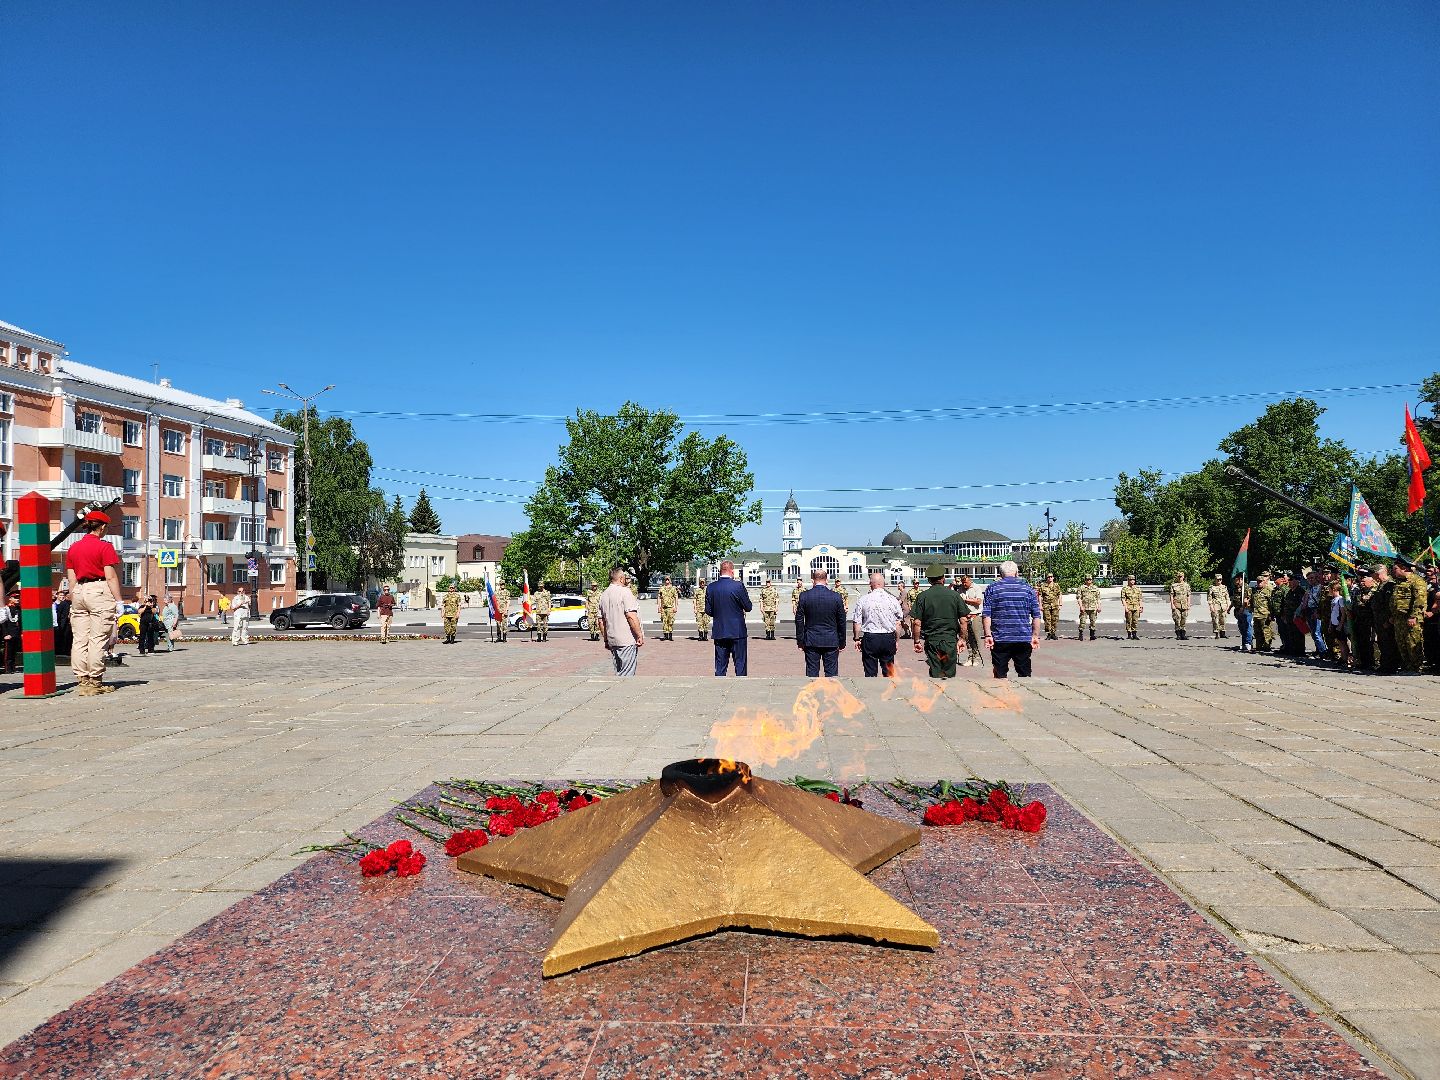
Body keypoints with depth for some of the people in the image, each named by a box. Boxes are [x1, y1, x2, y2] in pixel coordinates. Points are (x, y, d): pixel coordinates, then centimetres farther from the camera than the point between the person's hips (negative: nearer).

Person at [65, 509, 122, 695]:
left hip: (78, 591, 6)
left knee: (79, 639, 6)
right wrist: (119, 601, -7)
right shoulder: (104, 546, -5)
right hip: (99, 591, -6)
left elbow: (71, 579, 13)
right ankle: (95, 681, -2)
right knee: (98, 639, -4)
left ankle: (82, 681, 9)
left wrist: (73, 602, 17)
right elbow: (111, 577, -10)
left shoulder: (73, 548, 13)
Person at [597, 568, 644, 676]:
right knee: (627, 673, -5)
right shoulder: (625, 592, -10)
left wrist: (606, 640, 22)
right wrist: (640, 635, -14)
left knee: (619, 672, 15)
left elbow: (601, 620, 15)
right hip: (628, 640, -8)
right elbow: (631, 616, -19)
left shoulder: (603, 595, 12)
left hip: (612, 641, 8)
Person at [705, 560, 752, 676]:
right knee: (740, 664, 5)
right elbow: (748, 607, -6)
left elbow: (708, 611, 2)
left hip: (719, 632, 3)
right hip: (738, 631, -3)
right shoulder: (738, 586, -11)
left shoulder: (711, 588, 0)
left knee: (720, 666, 9)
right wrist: (746, 594, 13)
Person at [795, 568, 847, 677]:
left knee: (812, 673, 6)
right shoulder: (836, 597, -4)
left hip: (811, 641, 0)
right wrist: (841, 643, 11)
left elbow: (799, 620, -2)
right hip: (831, 642, 0)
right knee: (831, 674, 5)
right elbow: (842, 622, 2)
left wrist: (800, 642, 6)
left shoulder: (804, 596, -5)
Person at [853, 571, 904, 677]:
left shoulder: (863, 600, -6)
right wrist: (897, 640, 14)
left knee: (870, 673, 5)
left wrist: (857, 639, 9)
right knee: (888, 672, 13)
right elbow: (898, 624, 4)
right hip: (888, 638, 1)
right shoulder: (893, 600, -2)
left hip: (870, 638, -1)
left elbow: (857, 623, -3)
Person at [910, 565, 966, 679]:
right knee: (949, 674, 10)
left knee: (935, 675, 5)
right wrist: (961, 639, 10)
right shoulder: (955, 595, -1)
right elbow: (963, 620, 0)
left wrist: (917, 641, 4)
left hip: (931, 641, 0)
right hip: (950, 640, 1)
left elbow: (916, 622, -6)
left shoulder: (922, 597, -4)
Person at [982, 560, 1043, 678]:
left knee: (1000, 675, 4)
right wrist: (1035, 635, 9)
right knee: (1024, 674, 10)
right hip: (1024, 638, 1)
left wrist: (988, 635, -3)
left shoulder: (992, 589, 1)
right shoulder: (1027, 588, 5)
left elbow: (987, 615, -5)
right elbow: (1036, 616, 4)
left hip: (1000, 639, -1)